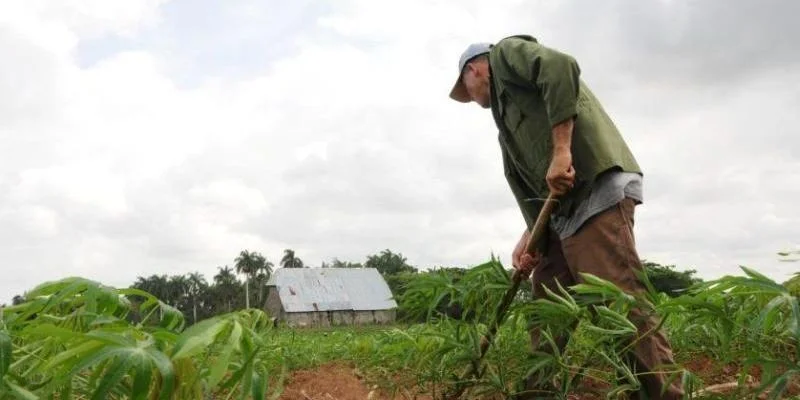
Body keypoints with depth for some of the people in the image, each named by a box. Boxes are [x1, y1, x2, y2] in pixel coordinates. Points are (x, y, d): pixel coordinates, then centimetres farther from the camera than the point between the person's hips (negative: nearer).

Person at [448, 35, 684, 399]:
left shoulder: (506, 52, 10)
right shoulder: (507, 108, 32)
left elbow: (560, 67, -13)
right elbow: (528, 180, 22)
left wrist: (561, 151, -19)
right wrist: (530, 236, 9)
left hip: (596, 186, -10)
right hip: (562, 207, 10)